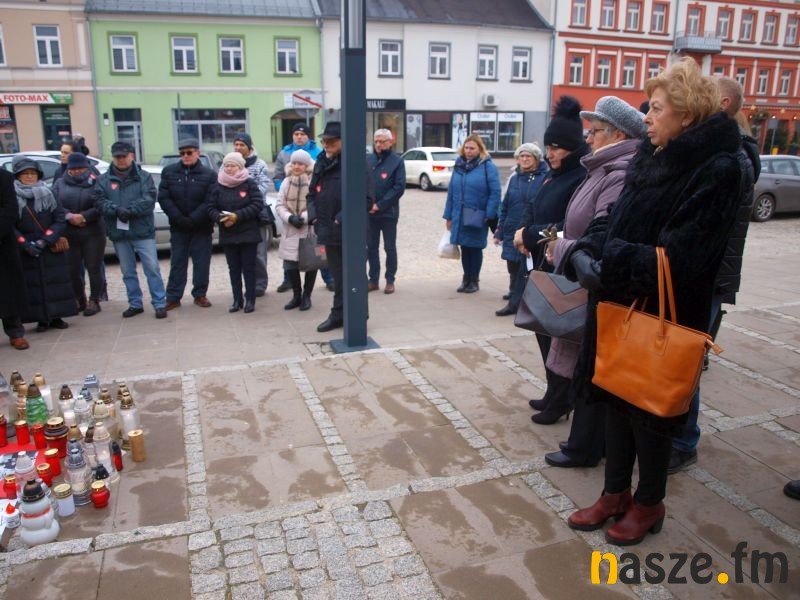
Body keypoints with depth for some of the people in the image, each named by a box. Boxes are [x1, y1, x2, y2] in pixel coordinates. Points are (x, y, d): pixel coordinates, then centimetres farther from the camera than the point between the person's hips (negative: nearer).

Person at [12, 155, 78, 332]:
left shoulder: (48, 194, 6)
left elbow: (60, 220, 0)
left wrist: (45, 240, -12)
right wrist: (25, 244, -14)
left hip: (51, 249, 1)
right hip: (26, 252, -1)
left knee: (56, 282, 2)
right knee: (32, 284, -1)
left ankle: (56, 317, 12)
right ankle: (42, 319, 8)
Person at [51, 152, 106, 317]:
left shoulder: (95, 183, 2)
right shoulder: (60, 184, 11)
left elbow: (101, 207, -10)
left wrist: (83, 217, -19)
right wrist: (69, 216, -16)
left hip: (93, 233, -3)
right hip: (68, 234, 3)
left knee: (94, 268, 1)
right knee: (72, 270, 7)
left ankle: (94, 301, 11)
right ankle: (79, 300, 23)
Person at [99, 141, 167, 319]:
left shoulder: (144, 176, 2)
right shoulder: (104, 179, 7)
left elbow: (149, 200, -11)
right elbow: (100, 201, -5)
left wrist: (129, 210, -22)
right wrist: (117, 210, -23)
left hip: (142, 231, -3)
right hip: (119, 233, 3)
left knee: (152, 268, -3)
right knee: (128, 272, 12)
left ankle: (160, 304, 3)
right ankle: (135, 304, 23)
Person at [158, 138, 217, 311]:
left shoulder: (209, 175, -4)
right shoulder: (169, 172, 2)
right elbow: (163, 198, -2)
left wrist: (192, 219, -18)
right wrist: (179, 218, -13)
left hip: (202, 227, -1)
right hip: (177, 226, 2)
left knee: (202, 262, 5)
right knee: (177, 262, 7)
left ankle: (200, 295, 17)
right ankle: (173, 297, 13)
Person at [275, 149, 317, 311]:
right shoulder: (286, 182, 9)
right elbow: (280, 205, 5)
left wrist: (304, 217, -21)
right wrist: (289, 217, -13)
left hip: (311, 230, -4)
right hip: (290, 231, 4)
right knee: (289, 265, 3)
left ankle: (306, 296, 20)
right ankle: (296, 294, 22)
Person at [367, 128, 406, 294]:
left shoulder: (397, 161, -4)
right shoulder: (368, 160, 6)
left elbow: (399, 187, -10)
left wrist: (380, 205, -14)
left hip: (388, 212, -4)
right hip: (369, 212, 4)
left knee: (390, 248, 5)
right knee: (371, 247, 10)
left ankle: (390, 281, 14)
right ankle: (373, 280, 20)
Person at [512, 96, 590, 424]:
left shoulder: (583, 178, -17)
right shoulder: (554, 175, 11)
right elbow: (532, 207, 17)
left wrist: (531, 235, -17)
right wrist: (524, 229, -4)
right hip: (541, 265, 9)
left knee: (556, 335, 2)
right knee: (544, 331, 17)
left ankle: (560, 402, 20)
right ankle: (554, 393, 34)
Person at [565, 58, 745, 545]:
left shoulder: (718, 172, -16)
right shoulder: (650, 159, 7)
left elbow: (679, 258, -23)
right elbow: (614, 217, 7)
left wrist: (609, 265, -23)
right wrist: (585, 250, -11)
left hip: (665, 316, -7)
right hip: (620, 304, 7)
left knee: (650, 410, 9)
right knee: (616, 399, 16)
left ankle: (650, 503, 33)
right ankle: (616, 493, 35)